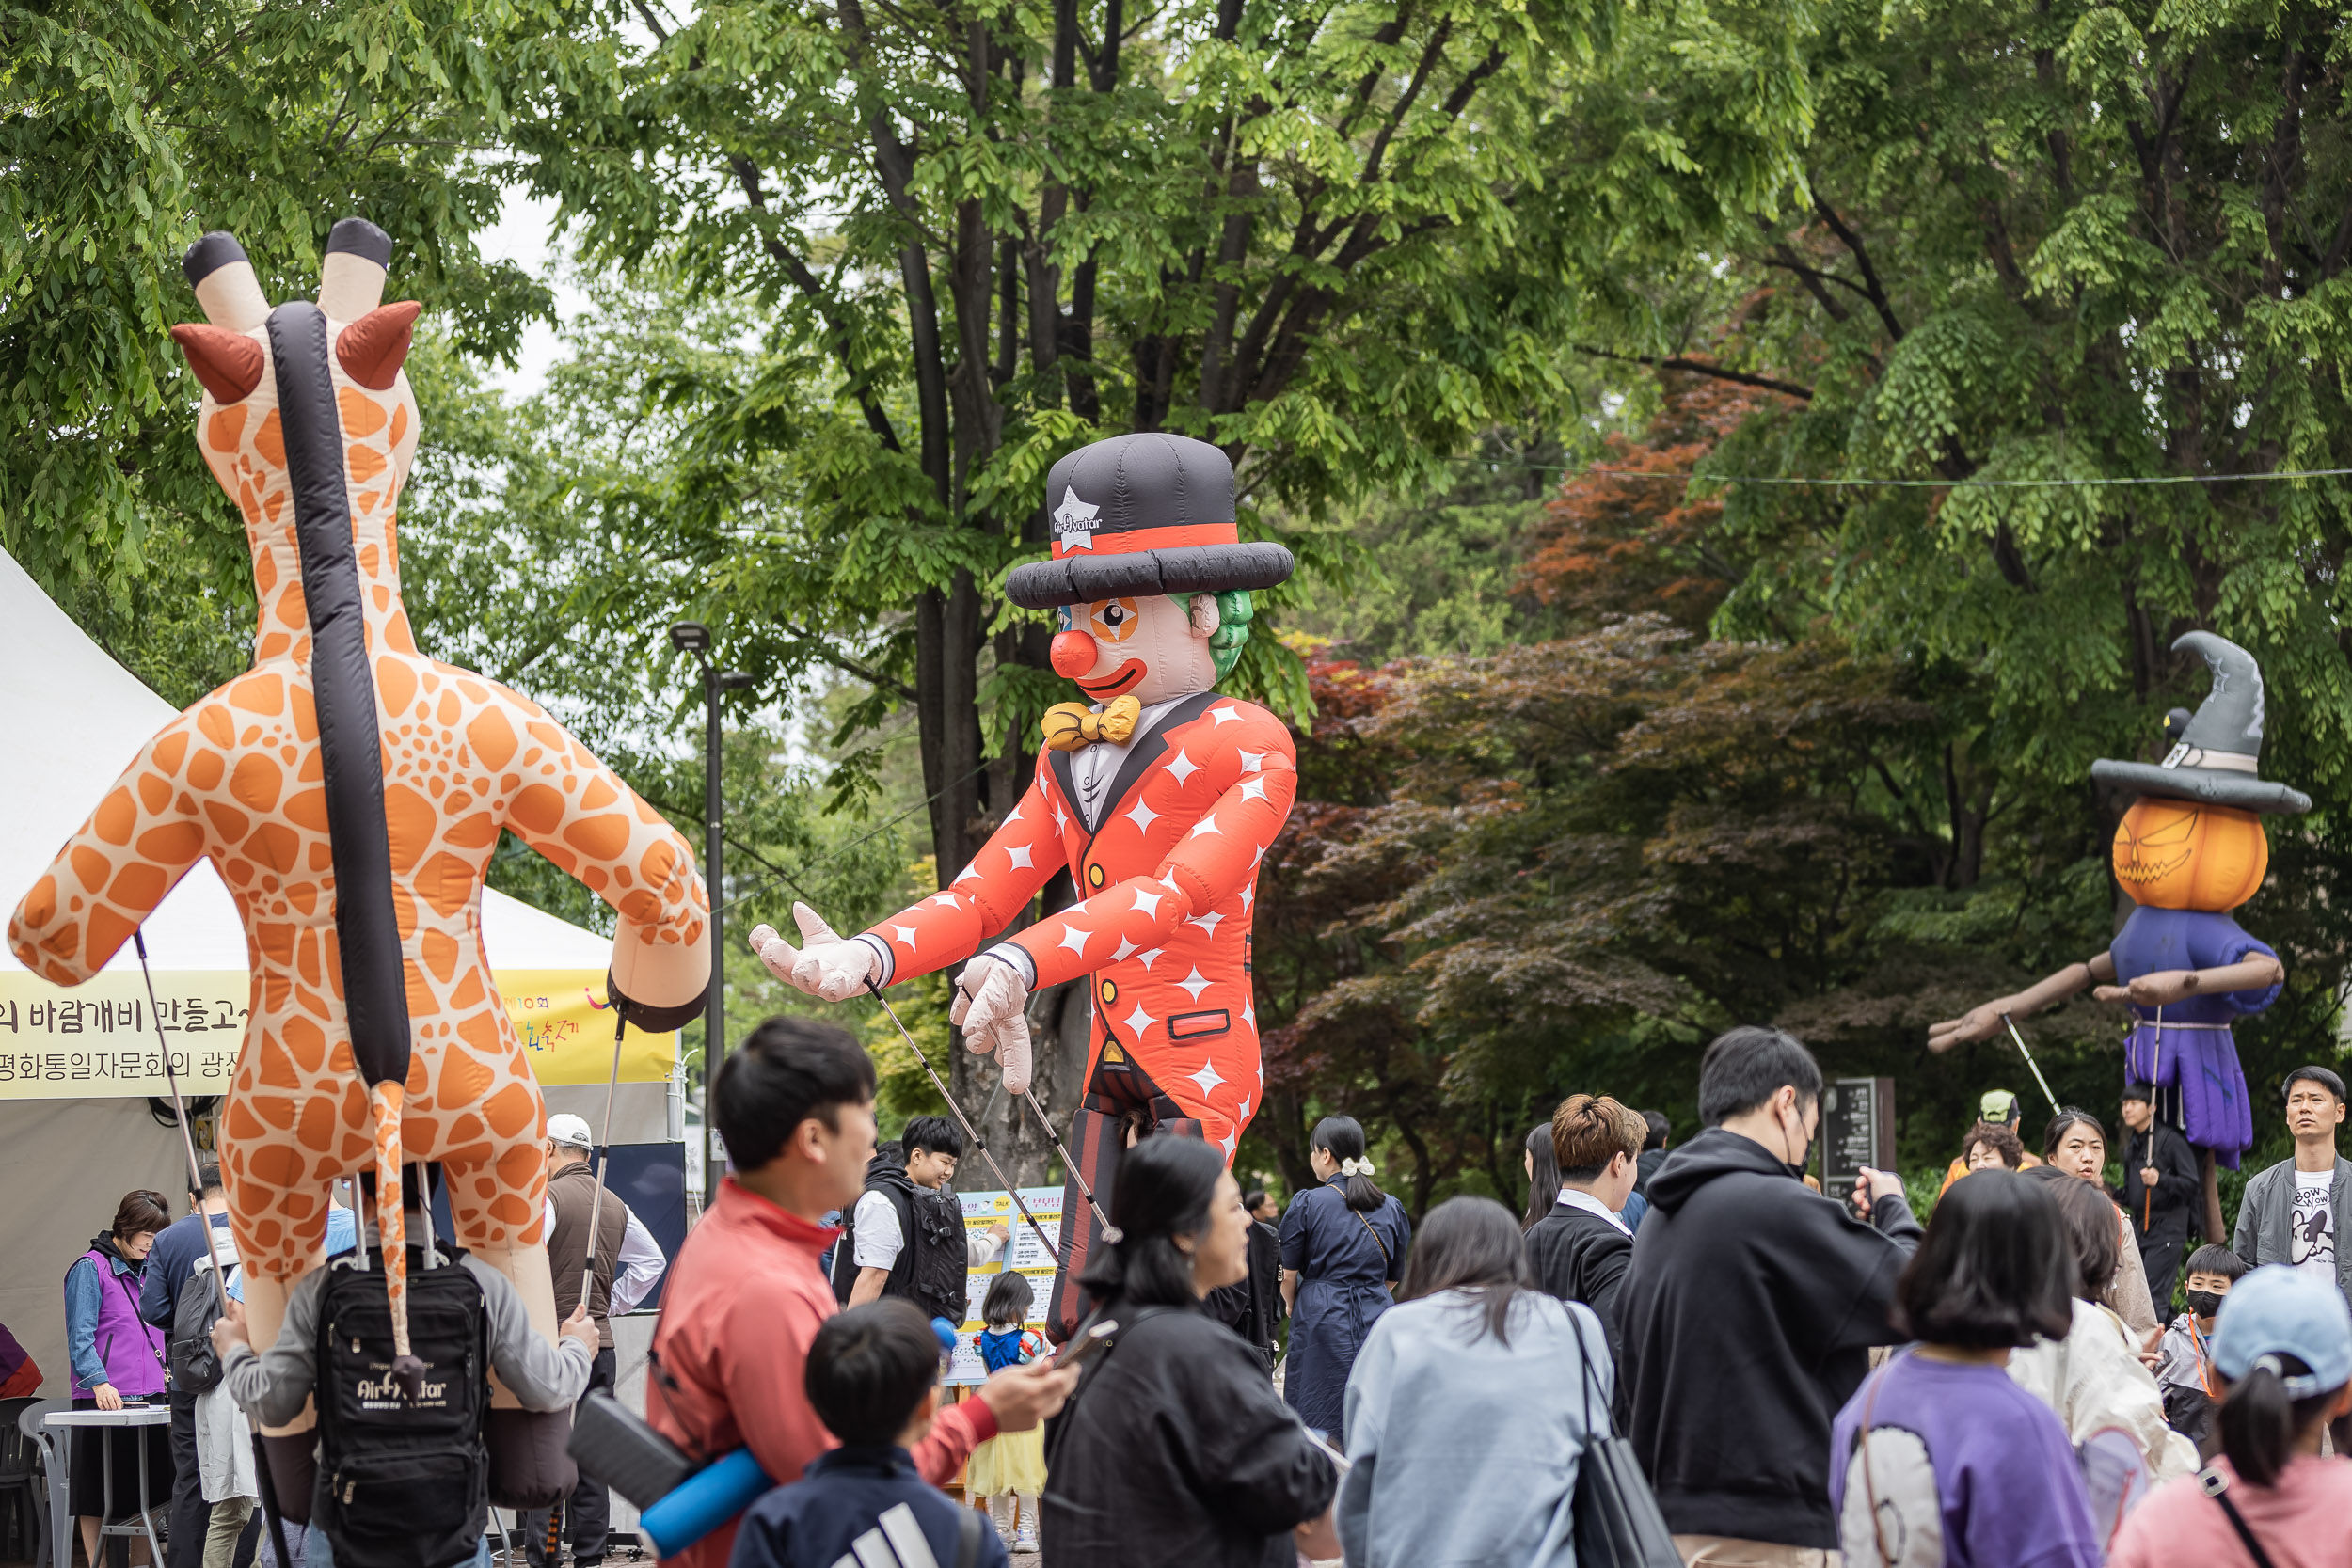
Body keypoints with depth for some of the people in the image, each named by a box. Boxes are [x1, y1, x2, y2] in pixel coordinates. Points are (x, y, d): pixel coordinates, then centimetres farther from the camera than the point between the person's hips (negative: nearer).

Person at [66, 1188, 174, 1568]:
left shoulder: (149, 1269, 17)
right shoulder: (90, 1268, -4)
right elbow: (80, 1337, -11)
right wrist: (99, 1382, -23)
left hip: (150, 1398, 7)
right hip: (104, 1401, -7)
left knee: (149, 1490, 7)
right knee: (97, 1496, -2)